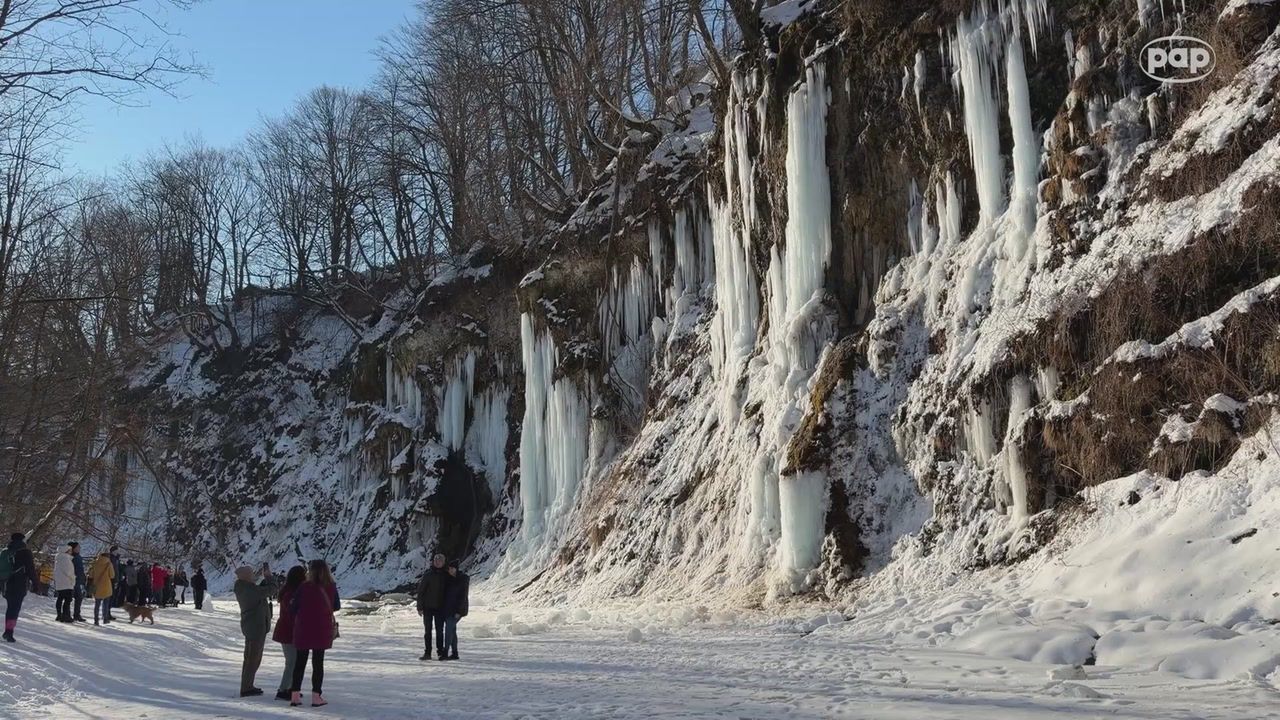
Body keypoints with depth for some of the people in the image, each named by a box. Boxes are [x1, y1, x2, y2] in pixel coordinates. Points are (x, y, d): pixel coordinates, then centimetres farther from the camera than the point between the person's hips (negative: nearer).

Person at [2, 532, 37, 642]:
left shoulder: (5, 552, 12)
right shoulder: (25, 553, -8)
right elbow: (31, 569, -9)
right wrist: (34, 582, -2)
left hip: (7, 584, 6)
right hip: (20, 586, -6)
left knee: (10, 607, 18)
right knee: (15, 608, -6)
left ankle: (8, 631, 23)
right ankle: (9, 632, -13)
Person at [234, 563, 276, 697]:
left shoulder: (242, 588, 7)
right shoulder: (249, 589, -24)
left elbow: (261, 591, 16)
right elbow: (271, 589, -21)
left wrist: (265, 579, 6)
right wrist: (269, 576, -6)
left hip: (250, 625, 10)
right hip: (256, 626, -10)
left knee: (251, 657, 20)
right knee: (253, 658, -3)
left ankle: (247, 686, 30)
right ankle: (246, 688, 2)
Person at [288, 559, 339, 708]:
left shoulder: (303, 587, -12)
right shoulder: (331, 587, -7)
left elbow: (292, 609, -7)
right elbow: (336, 606, 6)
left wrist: (292, 602, 15)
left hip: (303, 629, 0)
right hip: (322, 630, 0)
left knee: (300, 662, 11)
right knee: (318, 662, 6)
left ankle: (295, 695, 10)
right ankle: (316, 696, 4)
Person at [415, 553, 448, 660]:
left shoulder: (446, 575, 3)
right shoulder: (428, 574, -4)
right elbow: (420, 590, -4)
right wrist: (420, 607, -8)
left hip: (440, 607, 1)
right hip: (428, 607, -1)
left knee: (440, 631, 4)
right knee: (427, 630, 4)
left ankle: (441, 652, 11)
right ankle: (427, 652, 9)